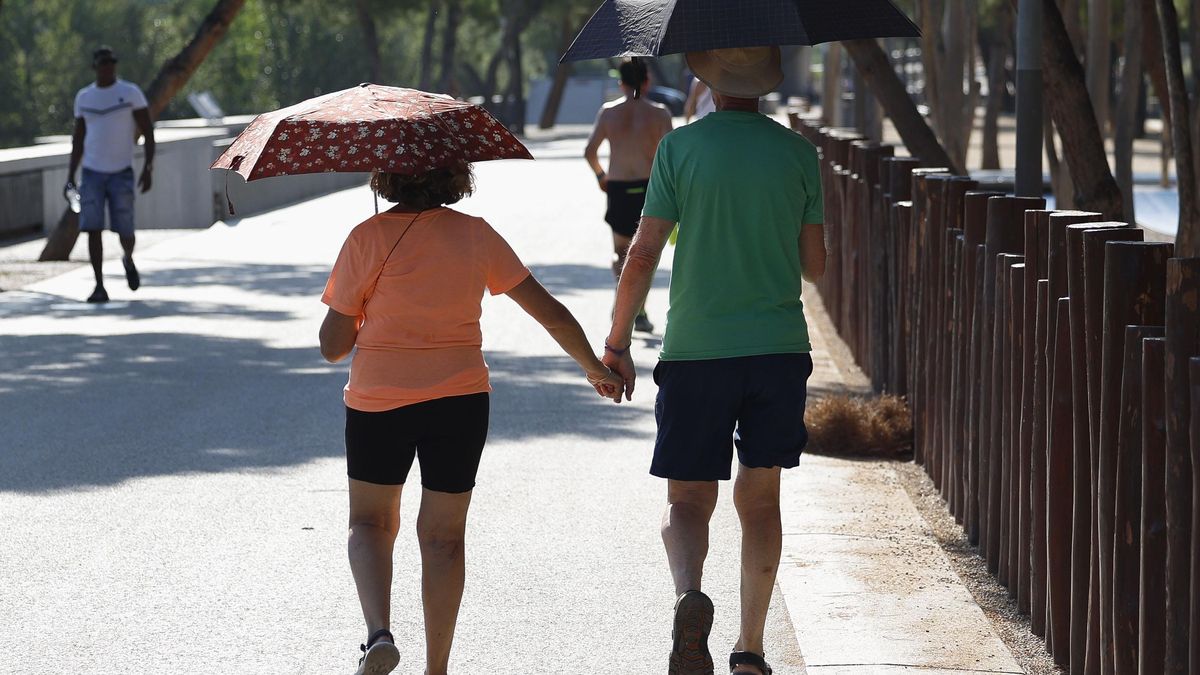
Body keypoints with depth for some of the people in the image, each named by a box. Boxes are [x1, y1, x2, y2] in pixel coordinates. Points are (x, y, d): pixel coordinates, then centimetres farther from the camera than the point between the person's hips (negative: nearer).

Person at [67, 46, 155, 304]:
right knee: (93, 229, -9)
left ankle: (128, 260, 33)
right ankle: (99, 287, -5)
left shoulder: (131, 93, -2)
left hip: (122, 174, -2)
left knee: (125, 232, -3)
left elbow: (148, 132, -3)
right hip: (92, 173, 2)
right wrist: (70, 176, 9)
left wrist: (148, 167, -13)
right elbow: (78, 138, 15)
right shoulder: (83, 97, 8)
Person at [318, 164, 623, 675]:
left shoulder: (369, 239, -10)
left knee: (370, 524, 17)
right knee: (443, 536, 12)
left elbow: (333, 346, -7)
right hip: (460, 402, 2)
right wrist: (595, 368, 19)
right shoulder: (476, 236, 0)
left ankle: (378, 632, -6)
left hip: (380, 402, -2)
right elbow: (550, 312, 5)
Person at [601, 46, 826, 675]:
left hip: (697, 350, -2)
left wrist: (616, 342, 4)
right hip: (780, 347, 2)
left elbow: (642, 257, -7)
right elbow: (814, 266, 6)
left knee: (687, 499, 6)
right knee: (760, 496, 14)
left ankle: (689, 595, -24)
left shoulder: (680, 148, -5)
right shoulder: (797, 153, 1)